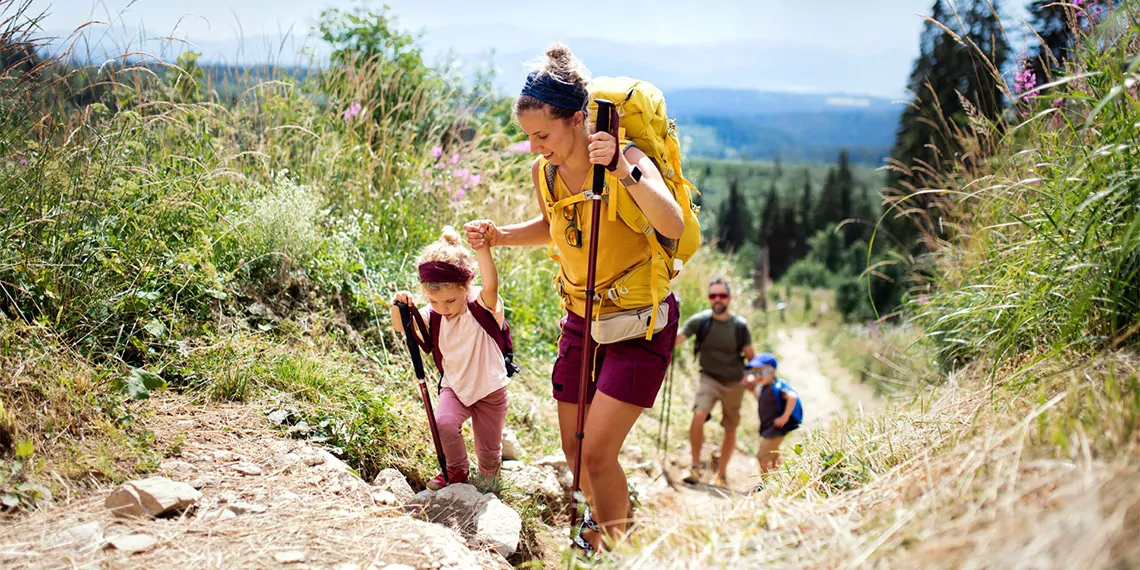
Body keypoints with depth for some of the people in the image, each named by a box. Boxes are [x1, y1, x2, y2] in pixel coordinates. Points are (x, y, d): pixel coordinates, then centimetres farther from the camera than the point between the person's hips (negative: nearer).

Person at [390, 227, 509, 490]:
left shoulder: (483, 306, -24)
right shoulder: (433, 316, -9)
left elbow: (491, 285, -45)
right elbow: (402, 327, -3)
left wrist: (483, 248, -63)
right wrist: (399, 307, -27)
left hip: (490, 389, -3)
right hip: (455, 387, 3)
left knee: (489, 456, 6)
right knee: (443, 423, -27)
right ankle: (457, 470, 0)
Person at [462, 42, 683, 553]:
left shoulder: (627, 160, -23)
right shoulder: (544, 172, -6)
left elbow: (674, 226, -40)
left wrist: (625, 172, -53)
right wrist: (498, 236, 0)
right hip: (581, 319, 6)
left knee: (597, 453, -11)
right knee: (574, 449, 14)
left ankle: (609, 548, 14)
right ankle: (599, 518, 45)